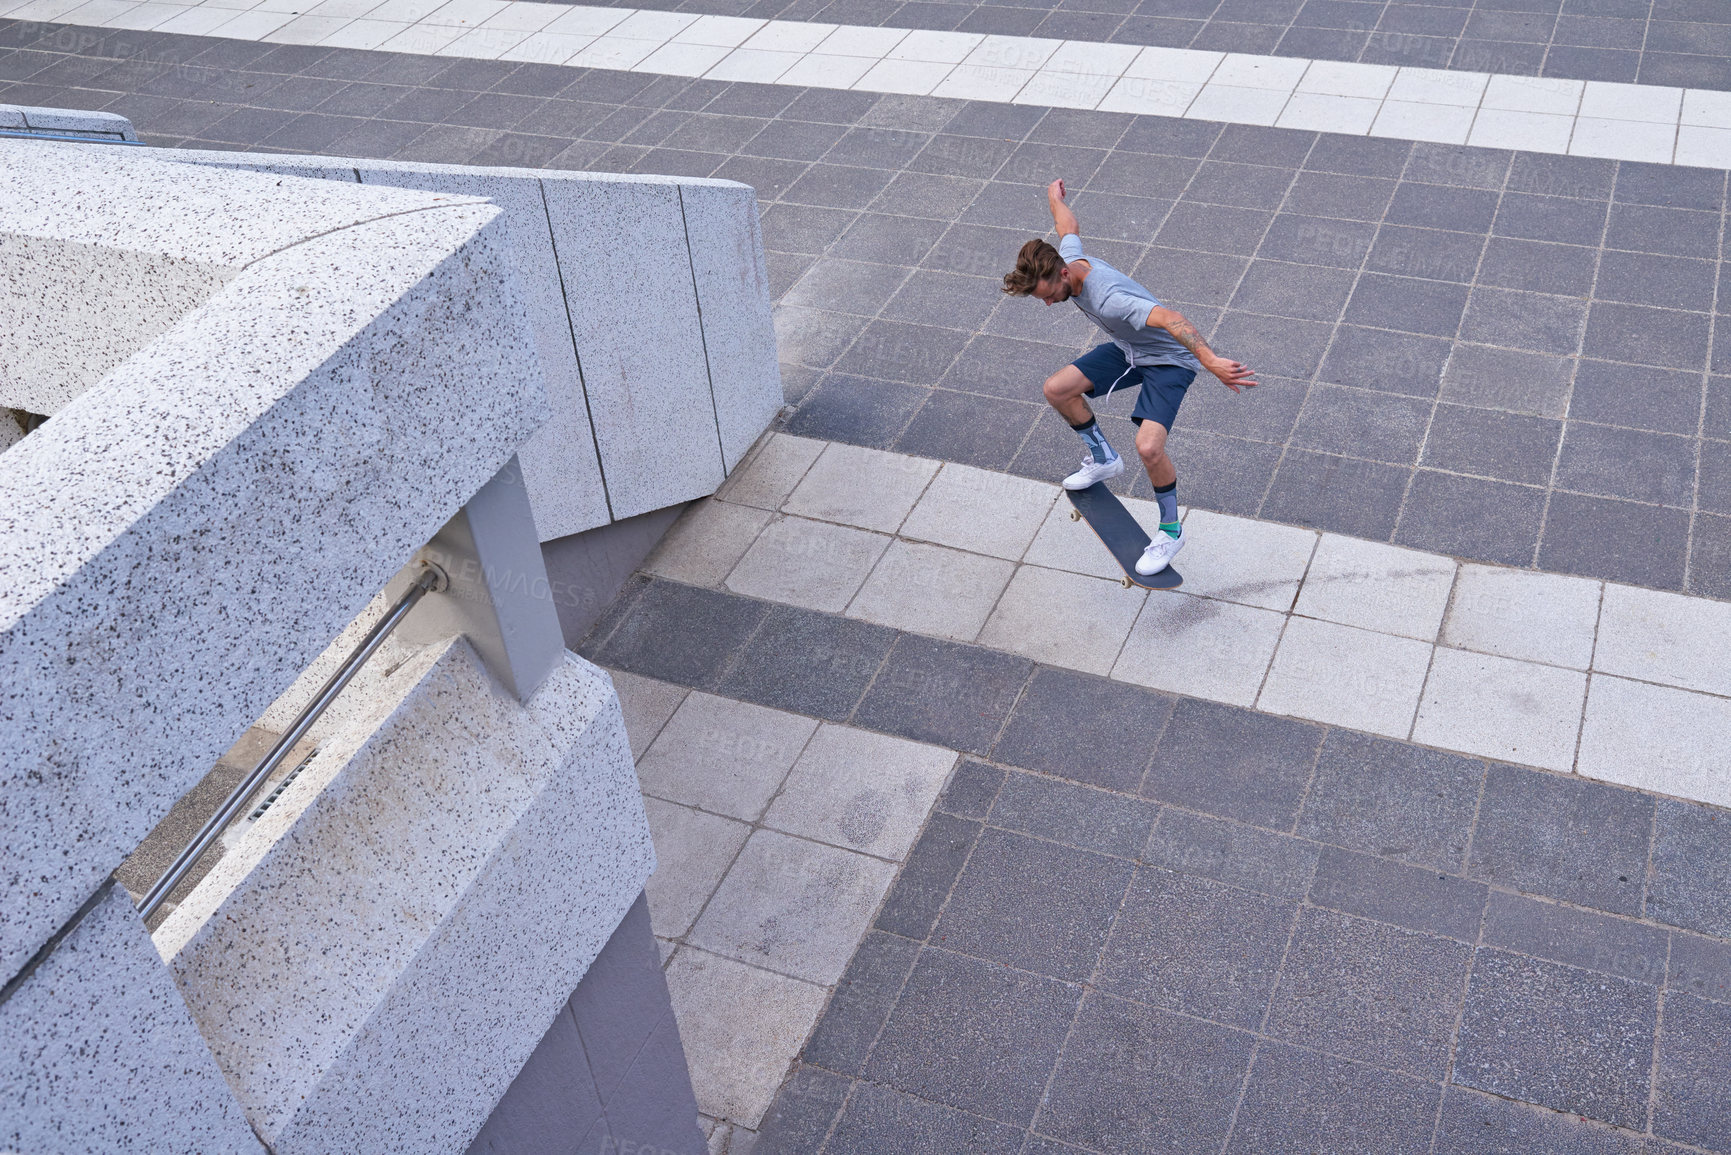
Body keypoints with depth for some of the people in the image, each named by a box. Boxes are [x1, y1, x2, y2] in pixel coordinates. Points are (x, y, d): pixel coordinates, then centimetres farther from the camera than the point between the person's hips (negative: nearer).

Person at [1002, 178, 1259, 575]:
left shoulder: (1106, 299, -39)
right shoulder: (1066, 258, -13)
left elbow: (1170, 318, -48)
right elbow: (1068, 225, 10)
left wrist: (1211, 362, -57)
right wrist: (1054, 197, 32)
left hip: (1168, 359, -9)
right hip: (1127, 349, 9)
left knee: (1148, 447, -25)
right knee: (1057, 389, -2)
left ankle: (1171, 530, -1)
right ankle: (1103, 458, 21)